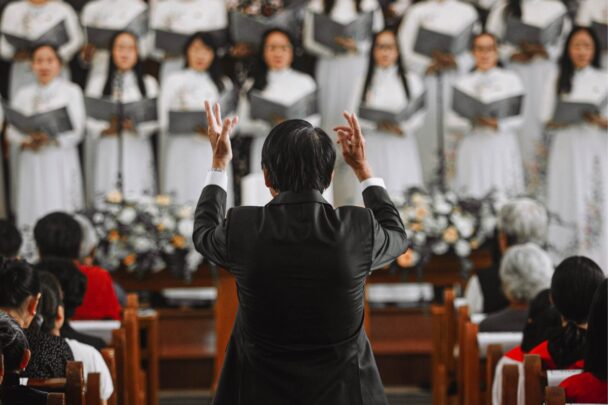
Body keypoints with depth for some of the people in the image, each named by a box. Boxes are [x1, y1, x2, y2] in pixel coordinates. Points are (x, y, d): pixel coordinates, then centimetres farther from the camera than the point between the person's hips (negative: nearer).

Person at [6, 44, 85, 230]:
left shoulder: (71, 91, 5)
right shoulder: (23, 95, 15)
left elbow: (76, 130, -5)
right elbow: (12, 130, 8)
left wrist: (50, 137, -22)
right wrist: (26, 141, -14)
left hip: (60, 164, -3)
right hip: (31, 165, 3)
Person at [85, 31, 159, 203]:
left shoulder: (148, 83, 13)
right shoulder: (97, 83, 13)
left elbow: (154, 120, 2)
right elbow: (89, 120, 4)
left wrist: (135, 126, -16)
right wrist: (107, 129, -14)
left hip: (137, 152, 0)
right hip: (108, 152, 0)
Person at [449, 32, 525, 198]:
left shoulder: (511, 79, 10)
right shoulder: (463, 82, 13)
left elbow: (518, 119, 2)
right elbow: (453, 120, 5)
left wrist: (498, 123, -16)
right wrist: (474, 122, -14)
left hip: (503, 147, -1)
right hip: (474, 146, 1)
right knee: (472, 197, -6)